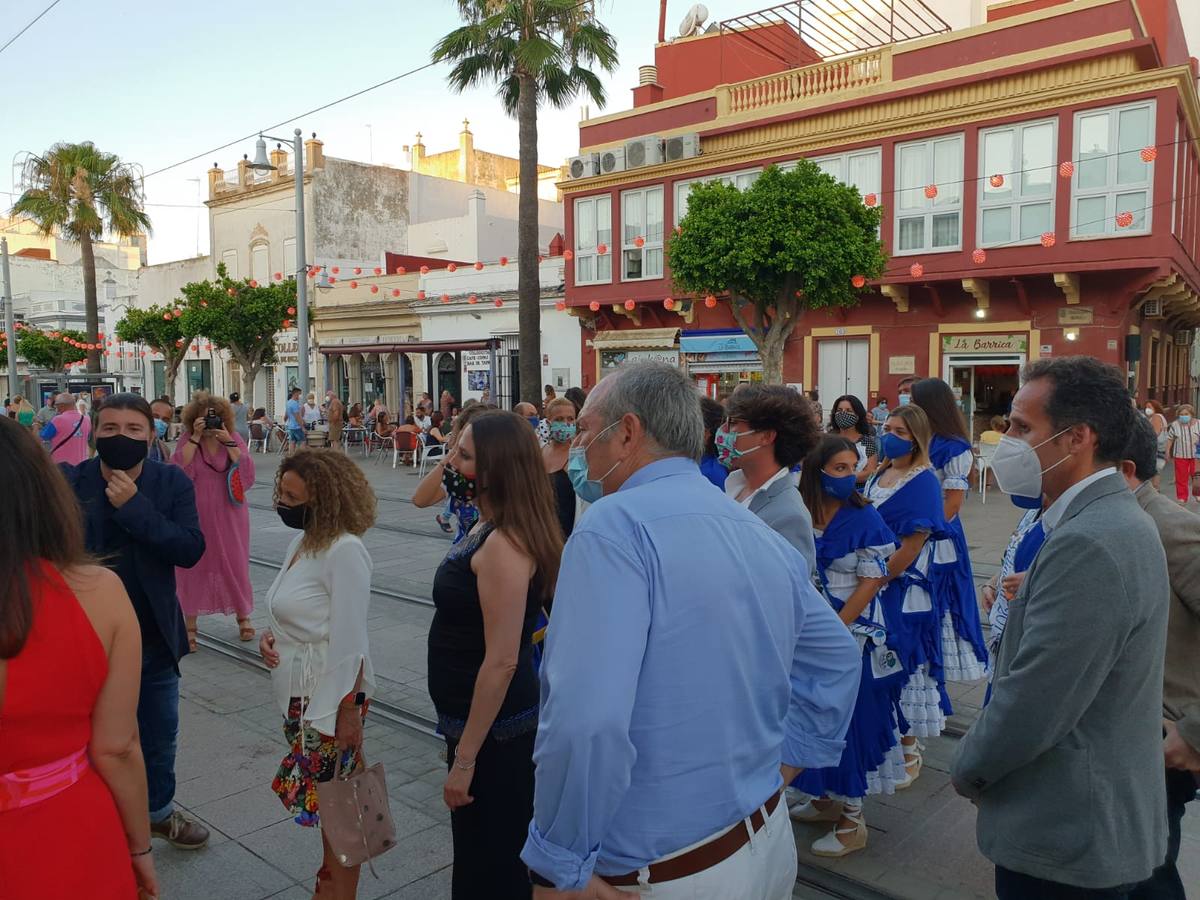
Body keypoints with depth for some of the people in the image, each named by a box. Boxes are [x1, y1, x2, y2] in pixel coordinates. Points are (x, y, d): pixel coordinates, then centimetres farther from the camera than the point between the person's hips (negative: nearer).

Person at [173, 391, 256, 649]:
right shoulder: (187, 440, -1)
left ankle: (243, 616, 24)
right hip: (196, 516, -1)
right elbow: (178, 470, -17)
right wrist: (196, 437, -19)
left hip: (228, 515, 1)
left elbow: (247, 471, -11)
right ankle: (190, 624, 14)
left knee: (235, 563, 8)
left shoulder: (234, 439, 1)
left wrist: (228, 442, -17)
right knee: (194, 565, 3)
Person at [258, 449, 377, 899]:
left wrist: (349, 711, -19)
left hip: (332, 695, -8)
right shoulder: (300, 542, 5)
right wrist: (269, 634, -2)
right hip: (297, 693, 8)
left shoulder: (344, 551, -21)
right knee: (319, 795, 20)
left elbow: (350, 640, -21)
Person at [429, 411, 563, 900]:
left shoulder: (503, 545, -27)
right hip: (475, 720, 9)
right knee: (487, 857, 26)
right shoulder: (488, 528, 2)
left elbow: (501, 662, -27)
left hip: (494, 730, -9)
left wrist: (464, 759, -22)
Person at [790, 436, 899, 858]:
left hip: (851, 633, -5)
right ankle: (826, 799, 35)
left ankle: (853, 821, 17)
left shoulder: (864, 518, -12)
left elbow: (871, 582, -13)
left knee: (848, 717, 3)